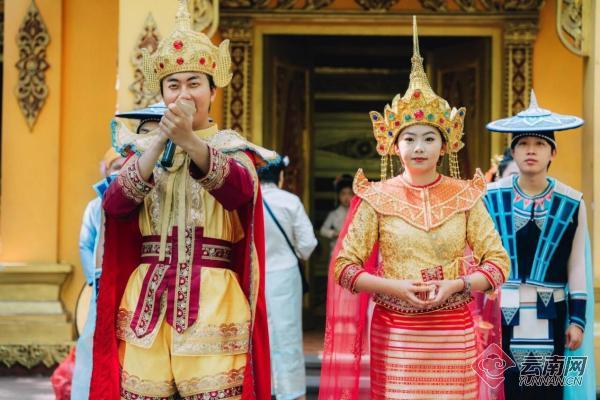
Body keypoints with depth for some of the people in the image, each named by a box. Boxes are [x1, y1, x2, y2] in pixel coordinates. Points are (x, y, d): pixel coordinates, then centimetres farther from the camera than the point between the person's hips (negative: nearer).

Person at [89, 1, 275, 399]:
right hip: (148, 300, 2)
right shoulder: (144, 147, 12)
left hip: (213, 302, -2)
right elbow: (115, 204, -6)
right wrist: (159, 143, -19)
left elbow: (239, 191, -19)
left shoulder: (235, 149, 5)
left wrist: (190, 141, -34)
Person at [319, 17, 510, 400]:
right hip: (395, 336, -1)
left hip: (453, 336, 1)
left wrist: (455, 285, -14)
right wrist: (395, 286, -14)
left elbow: (499, 262, 3)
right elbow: (343, 267, 0)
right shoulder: (378, 198, 0)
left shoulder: (466, 196, 2)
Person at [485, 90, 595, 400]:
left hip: (549, 318, 1)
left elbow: (578, 268, 4)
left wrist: (578, 320, 3)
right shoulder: (490, 198, -1)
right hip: (499, 314, 0)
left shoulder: (572, 203, 0)